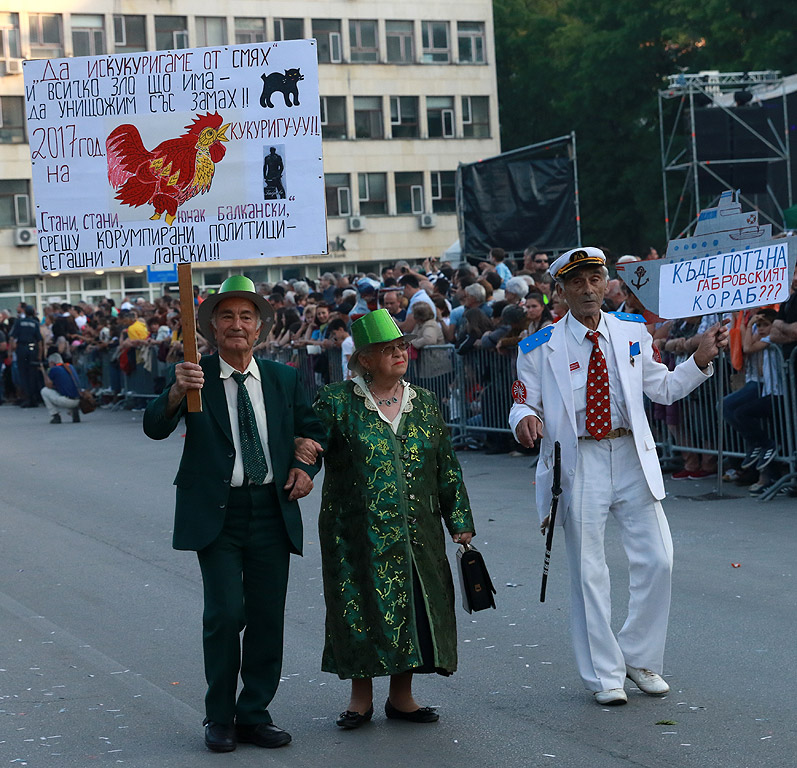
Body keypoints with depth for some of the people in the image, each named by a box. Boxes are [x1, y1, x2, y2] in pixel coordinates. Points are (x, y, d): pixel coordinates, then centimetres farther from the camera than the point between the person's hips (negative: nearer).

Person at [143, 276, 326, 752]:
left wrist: (305, 467, 3)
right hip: (217, 513, -4)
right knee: (226, 613, -10)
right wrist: (177, 391, -34)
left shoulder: (283, 379, 10)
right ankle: (220, 718, 6)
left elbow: (311, 429, 22)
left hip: (272, 512, 4)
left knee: (268, 617, 6)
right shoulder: (196, 377, -1)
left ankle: (255, 715, 19)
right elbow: (156, 428, -15)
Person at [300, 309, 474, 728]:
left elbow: (447, 467, 12)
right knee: (361, 607, 1)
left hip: (416, 532, 4)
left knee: (415, 604, 5)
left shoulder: (424, 403, 9)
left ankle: (401, 695, 19)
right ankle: (361, 697, 16)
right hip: (360, 532, -3)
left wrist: (460, 521, 10)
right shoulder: (338, 402, -2)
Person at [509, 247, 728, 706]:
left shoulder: (632, 333, 8)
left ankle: (639, 658, 21)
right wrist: (525, 419, -21)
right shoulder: (541, 348, -1)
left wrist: (701, 360, 0)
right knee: (588, 572, 3)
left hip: (633, 458, 3)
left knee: (657, 560, 0)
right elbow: (524, 404, 3)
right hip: (578, 463, -2)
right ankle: (604, 676, 17)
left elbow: (663, 388, 14)